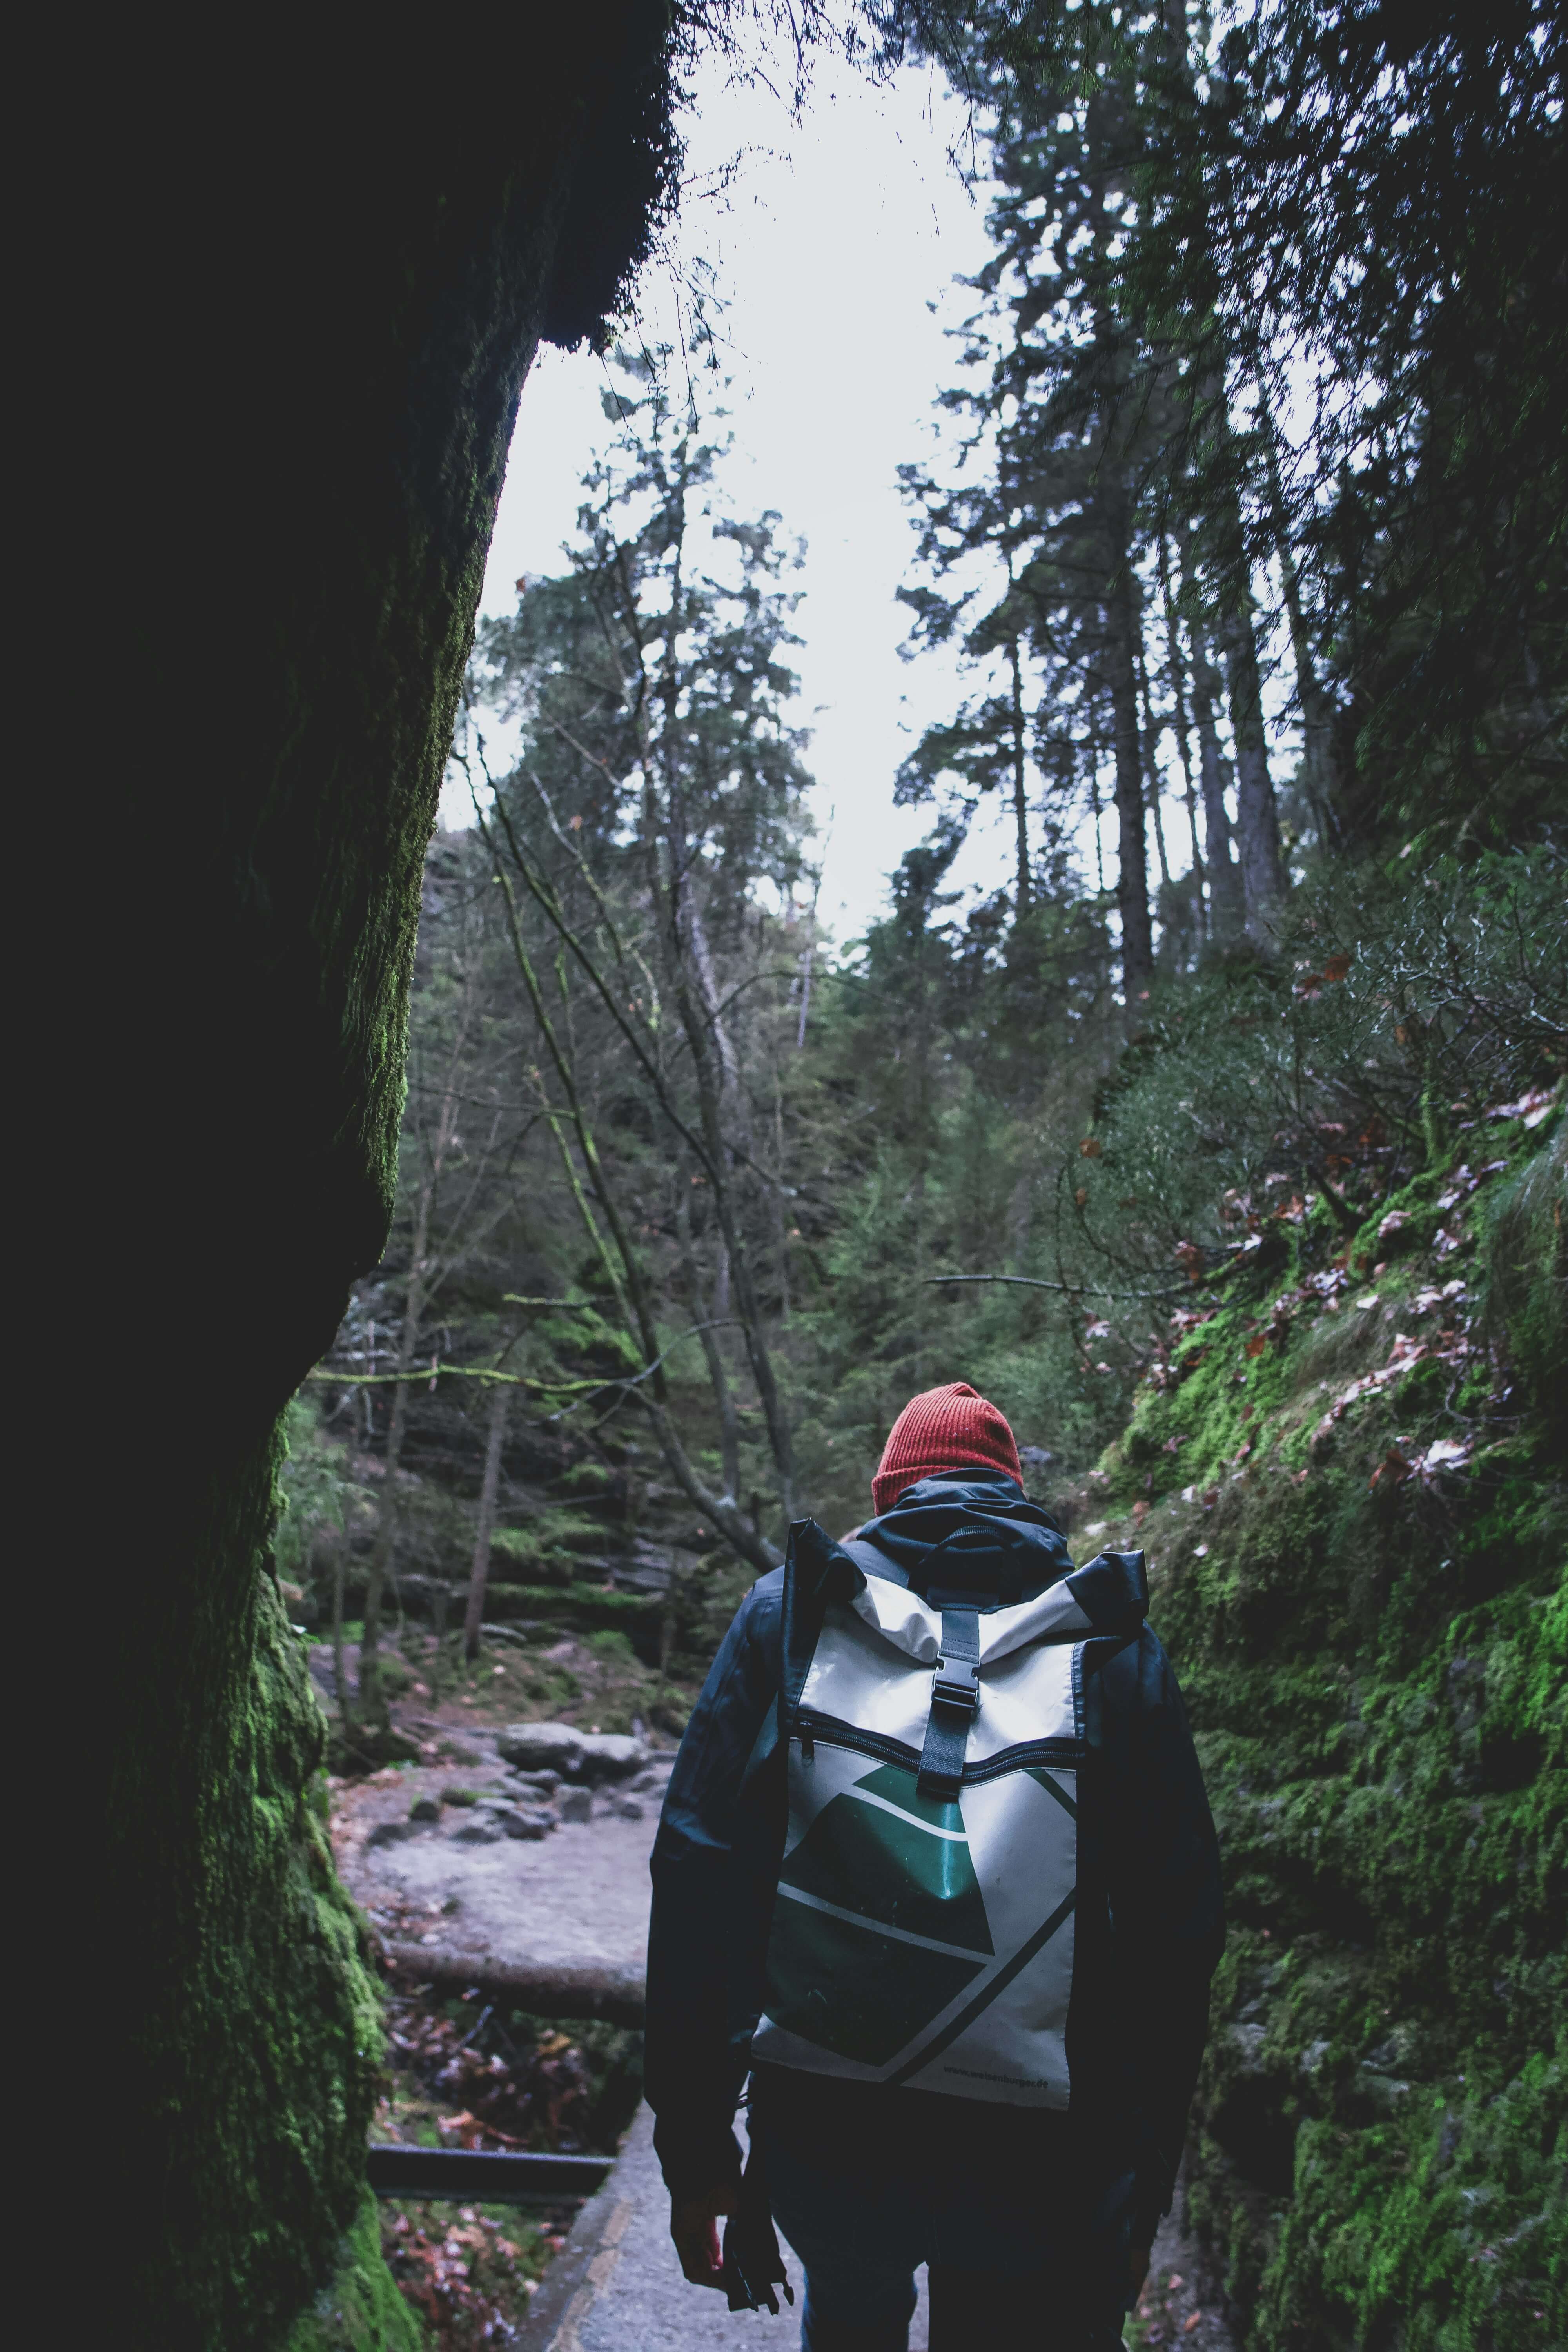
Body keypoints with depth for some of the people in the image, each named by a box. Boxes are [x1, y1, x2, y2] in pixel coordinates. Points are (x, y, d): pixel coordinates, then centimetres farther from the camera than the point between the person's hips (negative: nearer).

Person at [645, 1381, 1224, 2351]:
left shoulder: (788, 1613, 0)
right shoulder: (1111, 1646, 1)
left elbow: (700, 1881, -6)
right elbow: (1178, 1933, -1)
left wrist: (696, 2152, 0)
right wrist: (1145, 2190, 8)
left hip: (819, 2130, 2)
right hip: (1036, 2162, -1)